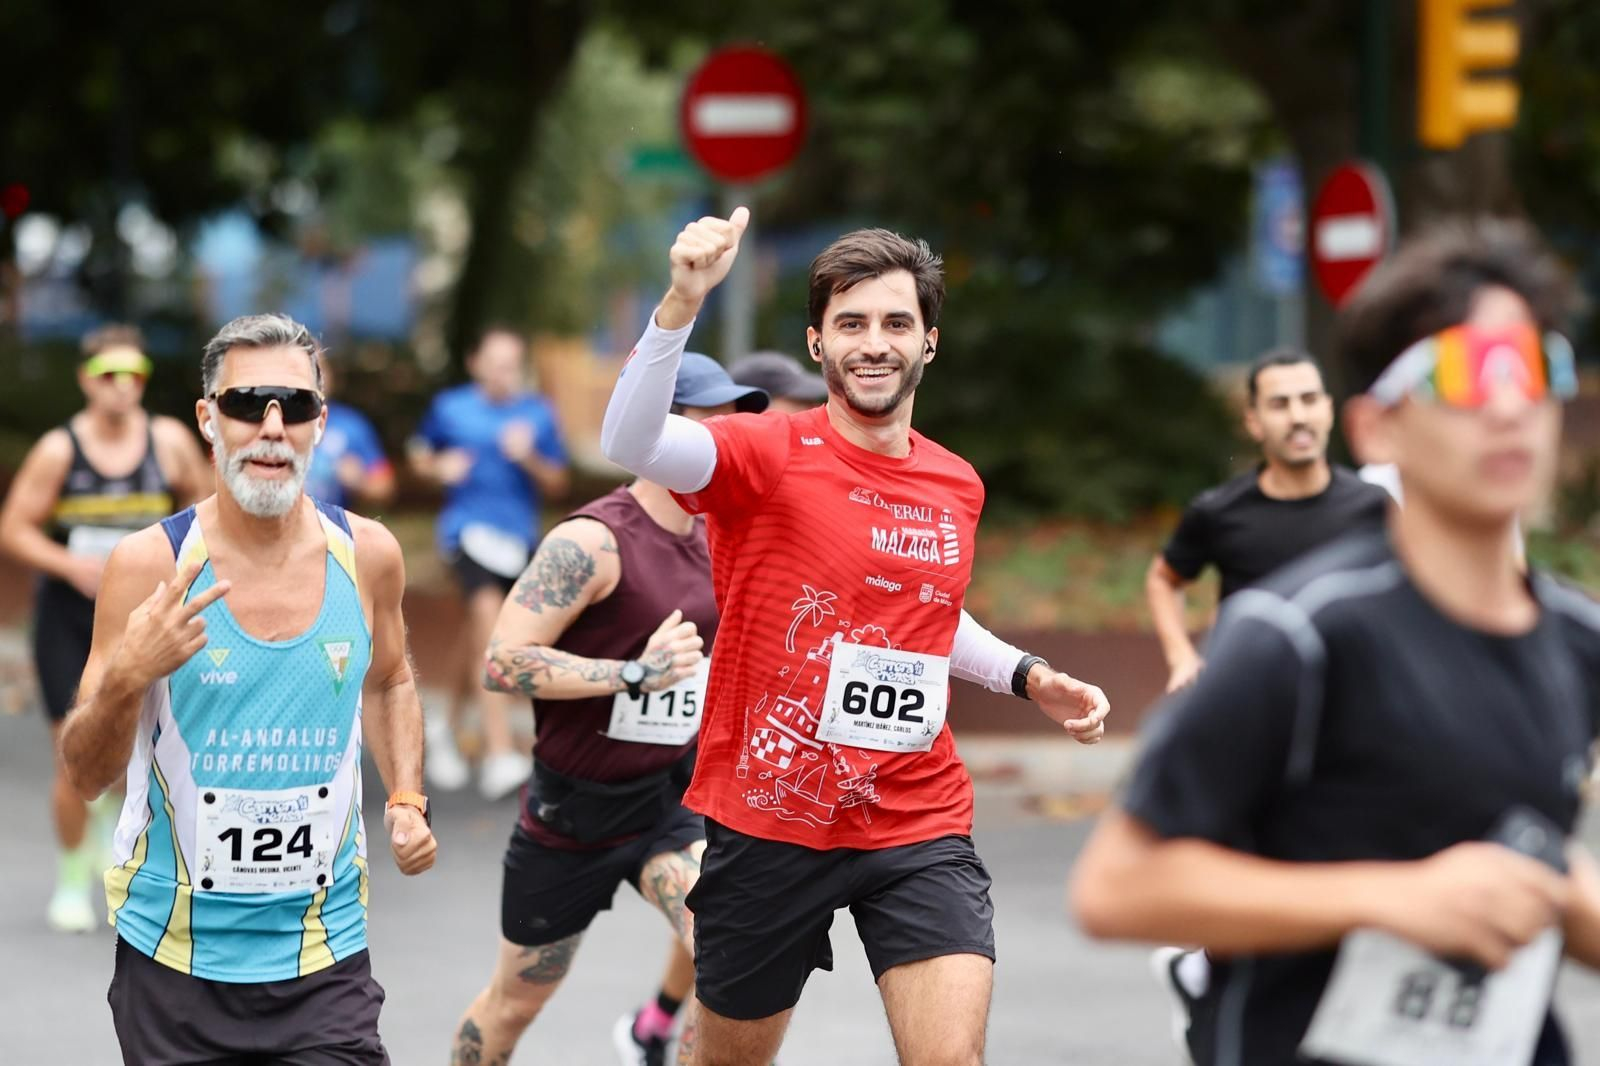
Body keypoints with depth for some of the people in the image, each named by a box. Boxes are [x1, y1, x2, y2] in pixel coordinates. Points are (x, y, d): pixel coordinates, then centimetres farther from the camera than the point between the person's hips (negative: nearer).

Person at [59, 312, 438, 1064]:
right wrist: (125, 681, -26)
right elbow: (85, 776, -8)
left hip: (325, 957, 1)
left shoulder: (367, 555, -1)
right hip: (174, 960, -1)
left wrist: (406, 800, 5)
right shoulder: (149, 564, -10)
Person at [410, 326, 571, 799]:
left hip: (517, 532, 4)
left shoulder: (538, 414, 3)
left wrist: (529, 459, -15)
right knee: (488, 613, -24)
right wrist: (440, 467, -7)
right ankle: (500, 754, -32)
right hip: (468, 526, -4)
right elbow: (419, 454, 15)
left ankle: (448, 729, 43)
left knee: (480, 636, 17)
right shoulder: (450, 406, 1)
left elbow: (556, 484, 5)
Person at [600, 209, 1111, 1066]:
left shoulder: (957, 487, 6)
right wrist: (682, 303, -46)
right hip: (768, 825, -3)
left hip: (919, 826, 3)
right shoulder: (769, 455, -11)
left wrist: (1029, 677, 10)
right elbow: (628, 444, -32)